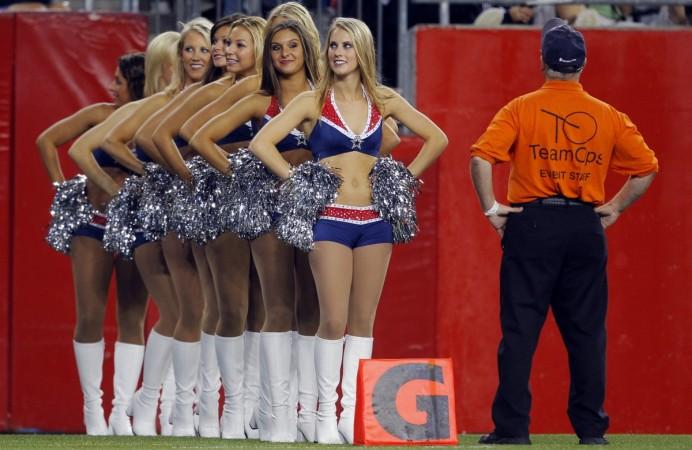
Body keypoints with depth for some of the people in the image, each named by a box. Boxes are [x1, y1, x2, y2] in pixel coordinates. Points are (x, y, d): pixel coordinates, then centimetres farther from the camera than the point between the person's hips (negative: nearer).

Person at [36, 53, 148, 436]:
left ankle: (122, 411, 6)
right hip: (93, 223, 1)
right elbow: (47, 140, 8)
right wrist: (61, 188, 3)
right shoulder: (101, 115, 0)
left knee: (132, 321, 2)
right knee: (90, 318, 0)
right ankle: (92, 407, 8)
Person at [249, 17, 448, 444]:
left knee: (363, 321, 4)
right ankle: (327, 413, 0)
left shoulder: (383, 101, 7)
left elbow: (436, 138, 16)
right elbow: (262, 143, -6)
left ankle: (352, 411, 7)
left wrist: (406, 177, 7)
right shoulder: (313, 102, -1)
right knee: (334, 320, -7)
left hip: (375, 220, 3)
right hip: (331, 218, -3)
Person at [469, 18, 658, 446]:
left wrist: (490, 207, -6)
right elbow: (647, 167, 5)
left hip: (531, 223, -2)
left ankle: (512, 427, -5)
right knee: (586, 332, 8)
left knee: (520, 329, -1)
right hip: (587, 227, 2)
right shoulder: (608, 116, 5)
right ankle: (591, 428, 8)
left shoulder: (522, 109, -3)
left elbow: (481, 156, -14)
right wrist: (615, 208, 11)